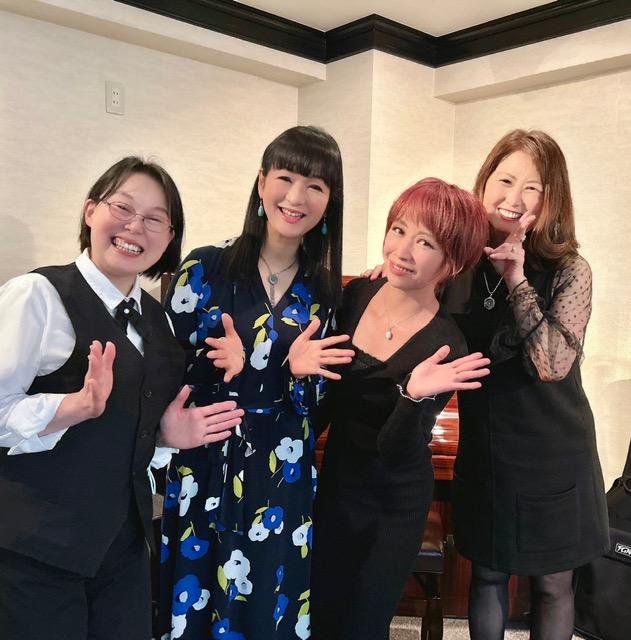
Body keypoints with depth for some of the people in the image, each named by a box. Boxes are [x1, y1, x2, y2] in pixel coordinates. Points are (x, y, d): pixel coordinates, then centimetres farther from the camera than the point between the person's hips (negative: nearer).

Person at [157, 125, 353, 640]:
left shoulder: (324, 290, 3)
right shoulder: (206, 269, -7)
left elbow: (313, 405, 4)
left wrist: (301, 371, -17)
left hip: (282, 486, 3)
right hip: (203, 476, -2)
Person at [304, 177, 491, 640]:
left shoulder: (446, 348, -23)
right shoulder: (354, 295, -10)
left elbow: (395, 452, -25)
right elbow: (325, 403, 3)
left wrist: (414, 396, -40)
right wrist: (301, 367, -15)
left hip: (397, 504, -3)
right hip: (336, 481, 4)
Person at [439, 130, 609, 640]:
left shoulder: (569, 271, -13)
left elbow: (553, 364, -23)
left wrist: (518, 280, -25)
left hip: (553, 455, -2)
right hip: (483, 450, 3)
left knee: (552, 582, 15)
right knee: (487, 574, 18)